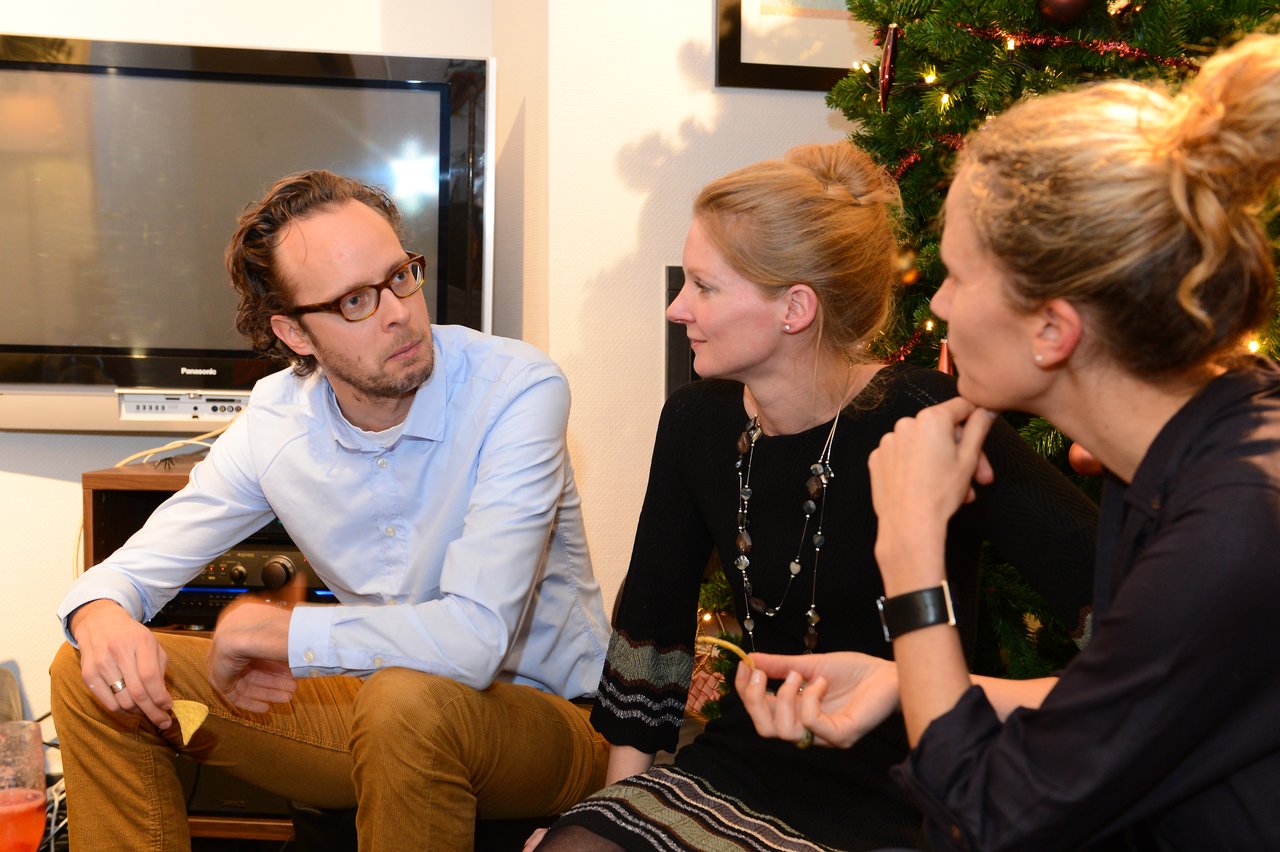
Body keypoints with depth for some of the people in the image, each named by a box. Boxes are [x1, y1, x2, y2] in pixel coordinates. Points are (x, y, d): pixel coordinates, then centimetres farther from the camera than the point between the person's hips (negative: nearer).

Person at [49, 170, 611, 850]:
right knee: (92, 677, -5)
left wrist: (261, 629, -22)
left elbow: (473, 639, -34)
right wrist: (100, 615, -24)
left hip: (545, 713, -4)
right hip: (382, 705, 5)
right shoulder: (275, 419, -5)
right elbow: (135, 568, 3)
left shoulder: (518, 390, -23)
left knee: (408, 701, -39)